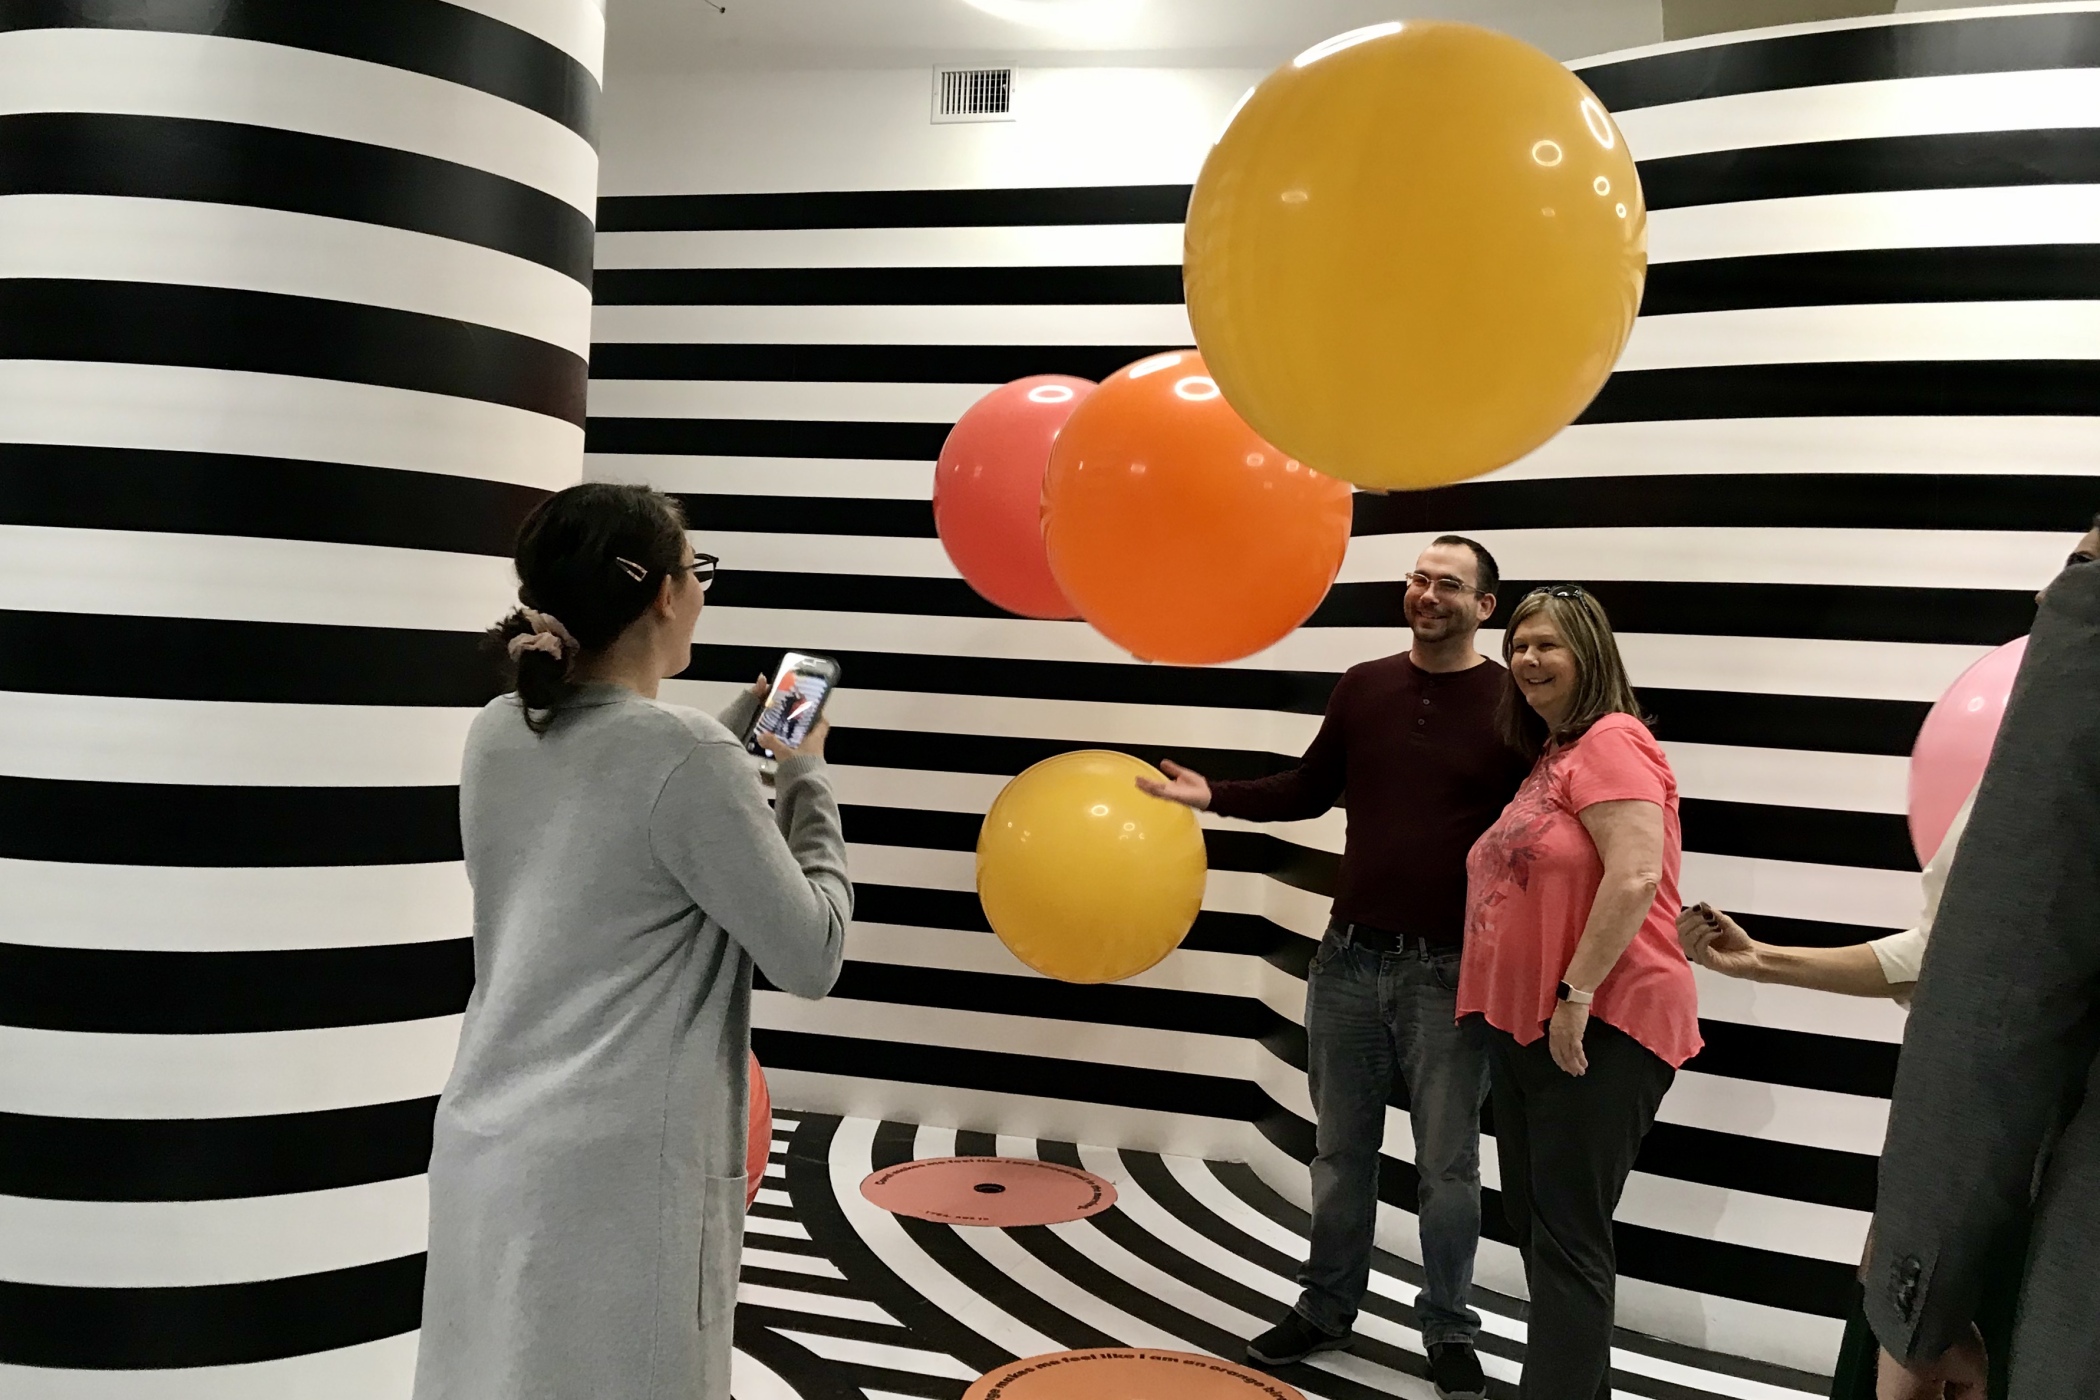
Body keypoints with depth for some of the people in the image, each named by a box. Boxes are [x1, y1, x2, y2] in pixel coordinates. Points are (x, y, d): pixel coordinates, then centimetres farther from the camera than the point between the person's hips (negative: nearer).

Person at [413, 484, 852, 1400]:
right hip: (617, 1169, -7)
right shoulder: (687, 757, -18)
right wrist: (803, 776, -1)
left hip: (486, 1146, 7)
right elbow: (811, 960, -10)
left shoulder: (497, 735, 2)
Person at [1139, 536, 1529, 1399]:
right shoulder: (1363, 687, 5)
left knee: (1446, 1163, 9)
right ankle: (1325, 1312, 30)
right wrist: (1217, 797, 1)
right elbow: (1309, 791, 13)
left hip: (1452, 969, -3)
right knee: (1341, 1150, 14)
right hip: (1349, 956, 3)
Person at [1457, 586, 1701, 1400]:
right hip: (1526, 1025, 10)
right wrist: (1501, 1002, 21)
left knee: (1568, 1239, -4)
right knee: (1533, 1224, 18)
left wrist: (1578, 993, -24)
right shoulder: (1549, 756, 18)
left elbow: (1636, 878, -24)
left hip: (1600, 1028, -10)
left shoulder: (1610, 740, -13)